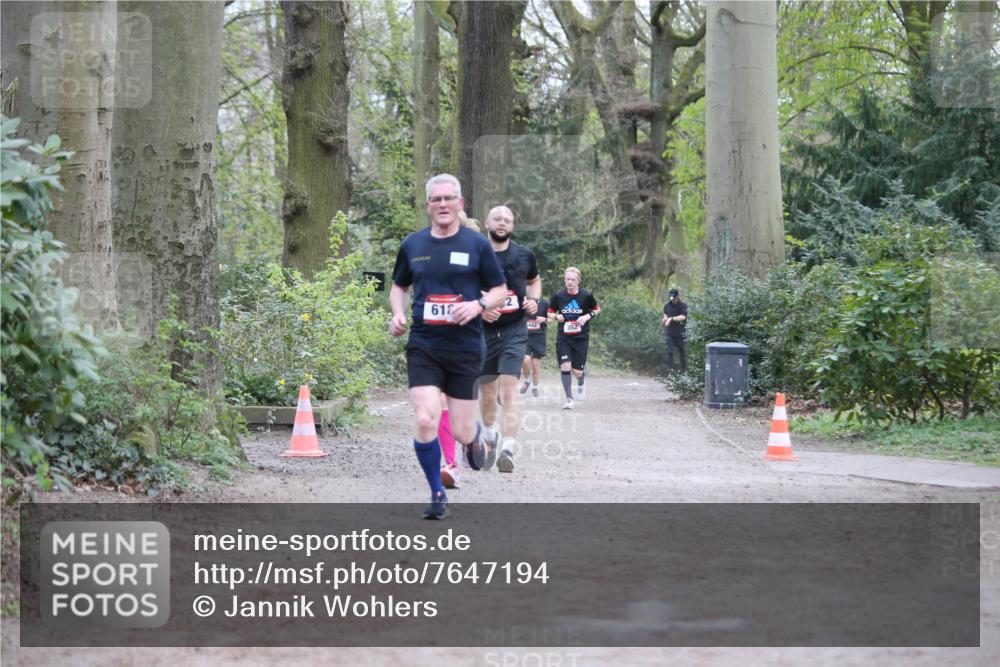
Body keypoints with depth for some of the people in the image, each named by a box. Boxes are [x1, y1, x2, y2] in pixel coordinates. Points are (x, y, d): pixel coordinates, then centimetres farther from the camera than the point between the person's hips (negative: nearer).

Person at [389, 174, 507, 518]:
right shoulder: (412, 244, 6)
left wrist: (478, 305, -15)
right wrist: (397, 313, 1)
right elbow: (399, 286, 21)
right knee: (424, 421, -15)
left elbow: (500, 290, 5)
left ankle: (473, 438, 42)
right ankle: (437, 494, 4)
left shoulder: (477, 244, -1)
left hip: (465, 348, -1)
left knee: (460, 433, 1)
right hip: (423, 347, 1)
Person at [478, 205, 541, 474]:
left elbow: (534, 281, 23)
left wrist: (534, 301, 3)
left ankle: (508, 449, -25)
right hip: (483, 330, 1)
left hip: (514, 331, -1)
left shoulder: (524, 255, 4)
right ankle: (489, 433, 43)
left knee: (508, 390, -16)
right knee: (486, 389, 15)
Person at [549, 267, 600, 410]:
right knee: (565, 367, -13)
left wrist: (587, 316, -10)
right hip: (563, 337, 1)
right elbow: (551, 312, 11)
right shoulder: (558, 296, -3)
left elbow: (597, 309, 8)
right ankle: (569, 399, -1)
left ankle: (580, 385, 38)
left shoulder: (586, 296, -7)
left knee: (577, 371, 0)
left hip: (581, 338, -1)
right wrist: (556, 316, -11)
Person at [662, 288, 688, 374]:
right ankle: (670, 369, -1)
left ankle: (684, 369, 18)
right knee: (669, 351, -5)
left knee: (682, 351, 6)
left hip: (680, 332, -3)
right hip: (670, 332, 3)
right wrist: (665, 318, -5)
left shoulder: (683, 305, -9)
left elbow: (683, 317, -21)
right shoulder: (667, 305, 4)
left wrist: (671, 319, -26)